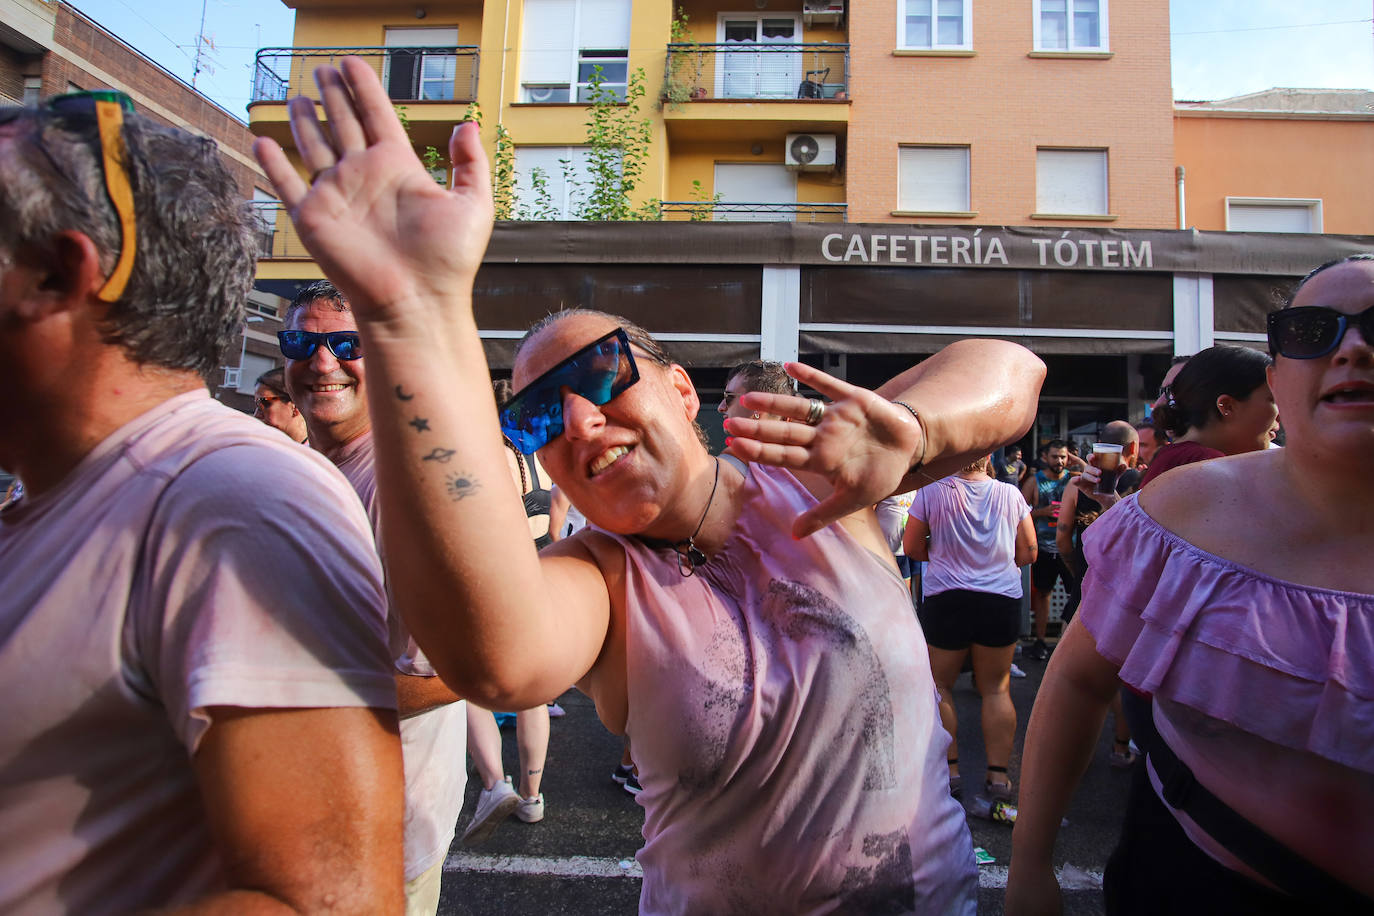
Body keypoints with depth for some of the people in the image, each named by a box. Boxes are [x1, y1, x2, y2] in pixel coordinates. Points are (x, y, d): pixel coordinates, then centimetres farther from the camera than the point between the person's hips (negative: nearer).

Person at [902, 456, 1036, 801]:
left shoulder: (931, 491, -8)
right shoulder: (1011, 494, -2)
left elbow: (912, 547, 0)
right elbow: (1029, 554, 4)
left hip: (946, 601, -2)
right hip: (1002, 601, 2)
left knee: (939, 685, 13)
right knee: (996, 688, 12)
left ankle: (949, 768, 14)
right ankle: (998, 775, 14)